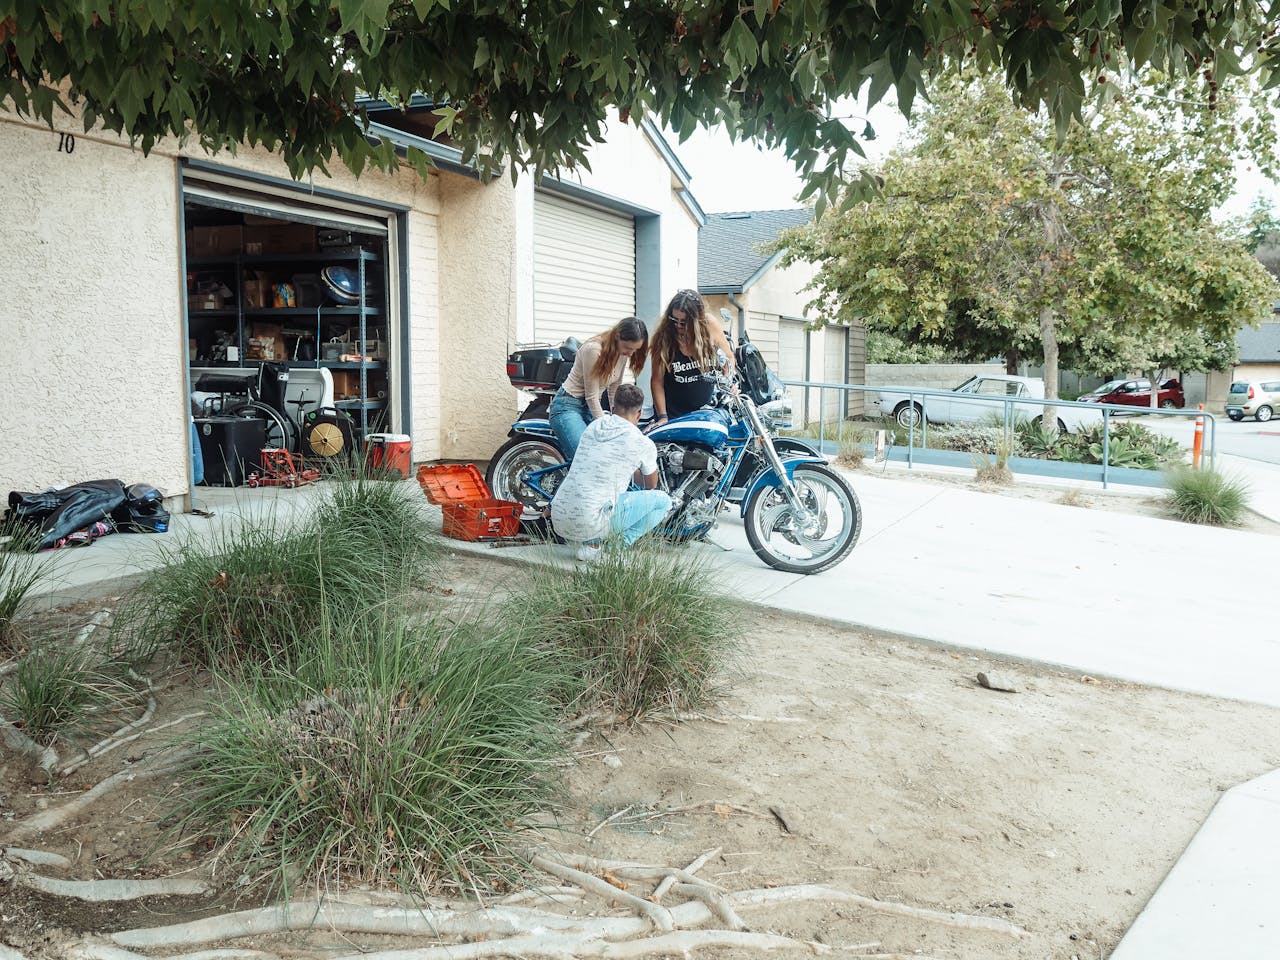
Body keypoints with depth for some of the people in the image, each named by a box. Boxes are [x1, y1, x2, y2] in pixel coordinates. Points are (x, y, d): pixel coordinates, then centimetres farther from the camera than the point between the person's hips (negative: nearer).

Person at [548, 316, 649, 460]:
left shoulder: (623, 353, 1)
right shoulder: (593, 349, -21)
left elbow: (614, 392, 10)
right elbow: (591, 396, -19)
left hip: (591, 407, 7)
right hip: (568, 406, -7)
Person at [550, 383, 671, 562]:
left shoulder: (593, 426, 14)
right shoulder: (643, 444, -1)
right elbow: (651, 485, 21)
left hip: (559, 522, 6)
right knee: (663, 501, 8)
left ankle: (589, 544, 17)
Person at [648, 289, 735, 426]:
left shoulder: (710, 326, -6)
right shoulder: (663, 336, -11)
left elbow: (729, 357, 9)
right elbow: (657, 380, -9)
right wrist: (662, 417, -13)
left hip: (706, 410, 2)